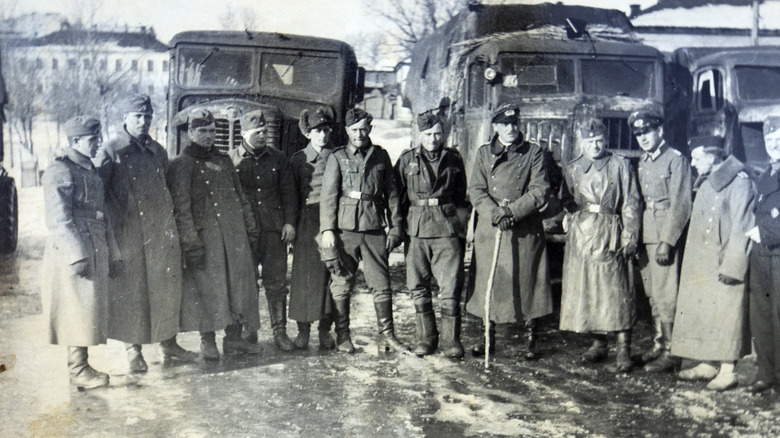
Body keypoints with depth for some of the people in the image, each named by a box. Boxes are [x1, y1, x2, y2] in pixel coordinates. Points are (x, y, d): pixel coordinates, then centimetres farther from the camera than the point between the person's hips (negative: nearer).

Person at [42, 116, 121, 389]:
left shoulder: (91, 171, 18)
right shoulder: (60, 171, -9)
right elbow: (59, 220, -16)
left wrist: (112, 253, 17)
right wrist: (77, 255, -21)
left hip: (96, 252, 9)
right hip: (75, 253, -8)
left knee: (90, 311, 11)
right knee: (78, 310, -5)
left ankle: (82, 366, 19)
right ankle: (78, 370, 3)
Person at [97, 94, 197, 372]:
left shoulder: (158, 151, 13)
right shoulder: (110, 151, -2)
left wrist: (171, 225, 13)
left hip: (161, 232, 5)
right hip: (128, 233, -5)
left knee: (167, 286, 9)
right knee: (130, 289, 1)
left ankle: (168, 343, 22)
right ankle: (133, 349, 13)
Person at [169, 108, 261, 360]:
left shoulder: (224, 161, 18)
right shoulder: (181, 164, -2)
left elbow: (240, 196, 21)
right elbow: (181, 207, -9)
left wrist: (250, 227, 14)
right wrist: (190, 241, -17)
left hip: (235, 234, 6)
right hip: (205, 234, -6)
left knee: (239, 281, 5)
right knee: (208, 285, -4)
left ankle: (234, 337, 15)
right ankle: (208, 341, 8)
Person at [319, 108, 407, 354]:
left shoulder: (381, 156, 12)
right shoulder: (337, 158, 5)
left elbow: (391, 194, 14)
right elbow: (328, 195, 0)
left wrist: (395, 227, 9)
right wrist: (327, 229, -9)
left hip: (374, 230, 2)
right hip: (345, 229, -1)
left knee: (382, 285, 1)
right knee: (341, 285, 4)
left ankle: (387, 337, 9)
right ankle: (342, 336, 16)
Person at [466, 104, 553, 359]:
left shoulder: (534, 153, 4)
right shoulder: (484, 153, 9)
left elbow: (540, 191, -5)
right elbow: (476, 190, 1)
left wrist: (512, 211, -17)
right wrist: (495, 213, -17)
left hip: (526, 231, -1)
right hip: (489, 230, 2)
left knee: (527, 282, 3)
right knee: (488, 283, 6)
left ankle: (530, 339, 17)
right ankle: (488, 336, 19)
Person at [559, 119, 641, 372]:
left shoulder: (620, 166, 5)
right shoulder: (572, 169, 14)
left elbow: (630, 204, 1)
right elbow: (567, 202, 17)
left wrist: (629, 238, -6)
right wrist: (584, 209, -2)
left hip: (610, 235, -3)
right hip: (580, 235, 4)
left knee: (616, 290, -8)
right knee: (584, 290, 4)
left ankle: (624, 350, -3)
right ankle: (598, 345, 17)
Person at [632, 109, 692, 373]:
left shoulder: (676, 160, -7)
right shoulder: (642, 163, 15)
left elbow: (679, 205, -12)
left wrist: (666, 241, -17)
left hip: (666, 235, -7)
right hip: (645, 237, 7)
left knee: (665, 294, -6)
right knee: (652, 294, 13)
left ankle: (670, 353, 2)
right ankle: (659, 344, 24)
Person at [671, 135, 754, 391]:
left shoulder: (739, 182, -12)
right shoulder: (704, 183, 15)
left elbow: (741, 228, -16)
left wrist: (731, 266, -19)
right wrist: (691, 260, 13)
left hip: (725, 264, -9)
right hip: (699, 264, 9)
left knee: (725, 314, -4)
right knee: (700, 311, 11)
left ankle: (728, 370, 5)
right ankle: (707, 364, 21)